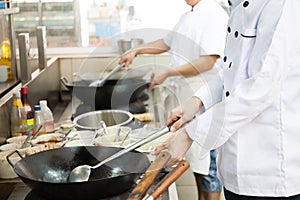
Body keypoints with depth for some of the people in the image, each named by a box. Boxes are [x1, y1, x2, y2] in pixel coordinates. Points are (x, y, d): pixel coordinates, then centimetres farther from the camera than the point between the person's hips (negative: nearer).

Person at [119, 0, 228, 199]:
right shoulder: (187, 17, 14)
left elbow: (209, 61, -24)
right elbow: (167, 43, 30)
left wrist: (167, 72, -22)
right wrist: (137, 50, 22)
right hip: (183, 98, 9)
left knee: (207, 162, 2)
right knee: (196, 159, 19)